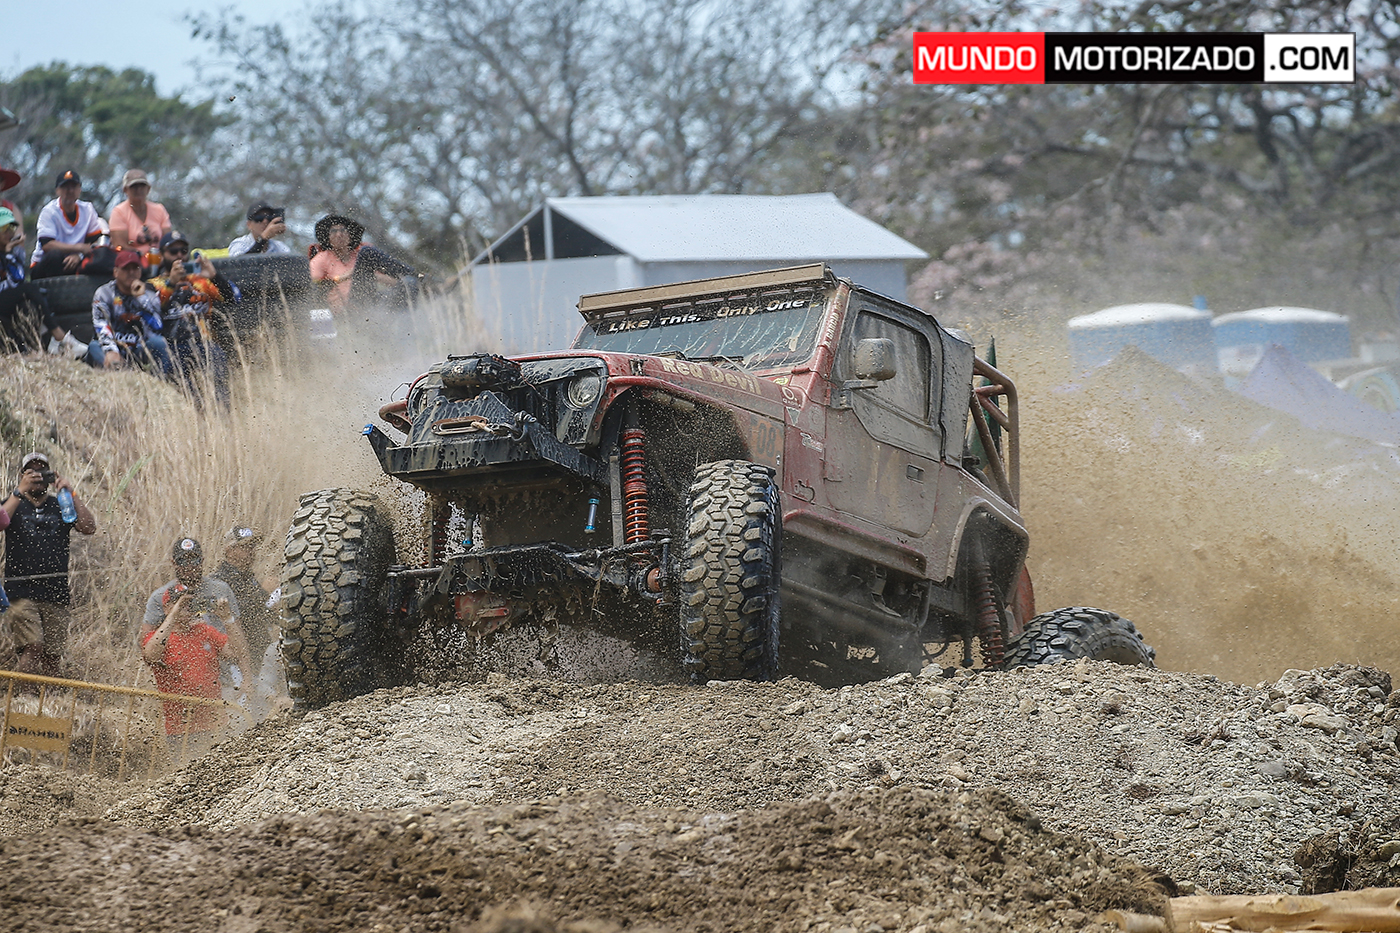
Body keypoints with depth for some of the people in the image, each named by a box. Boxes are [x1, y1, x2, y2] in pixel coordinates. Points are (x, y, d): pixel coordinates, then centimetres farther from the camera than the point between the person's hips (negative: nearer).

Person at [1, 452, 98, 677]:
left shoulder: (60, 506, 16)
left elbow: (89, 528, 0)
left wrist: (71, 493, -6)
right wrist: (20, 490, -15)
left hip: (56, 591, 3)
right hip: (21, 590, -3)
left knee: (52, 656, 2)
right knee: (31, 647, -20)